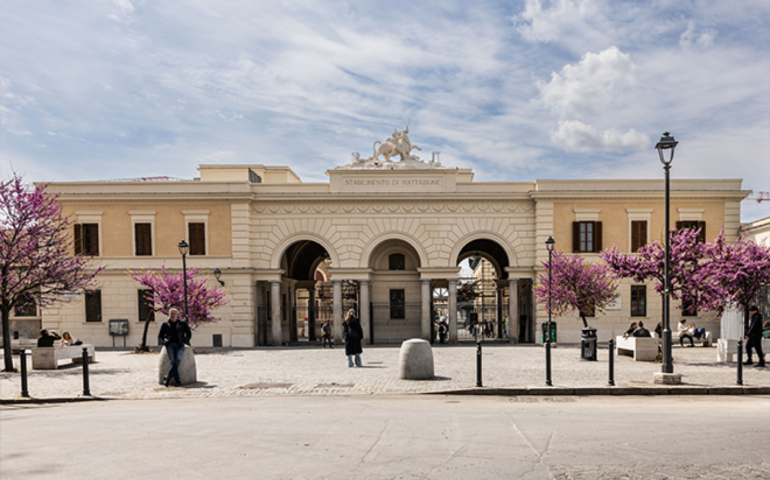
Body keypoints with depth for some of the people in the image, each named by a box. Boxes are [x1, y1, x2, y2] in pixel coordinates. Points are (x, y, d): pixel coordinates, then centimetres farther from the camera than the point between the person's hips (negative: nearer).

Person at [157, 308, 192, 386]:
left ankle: (167, 378, -23)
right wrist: (164, 341, 1)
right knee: (172, 361, -23)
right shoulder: (165, 324, 14)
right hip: (170, 344, 1)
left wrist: (184, 341, 3)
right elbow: (160, 335, 20)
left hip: (179, 345, -1)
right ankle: (178, 380, -25)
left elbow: (189, 334, 16)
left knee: (178, 360, -27)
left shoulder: (182, 323, 11)